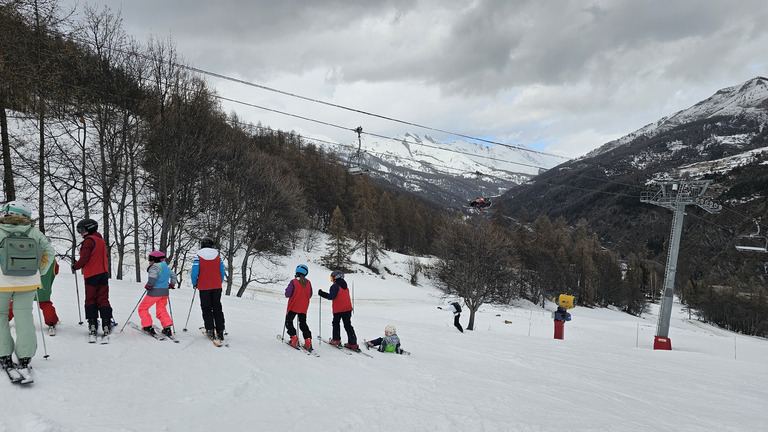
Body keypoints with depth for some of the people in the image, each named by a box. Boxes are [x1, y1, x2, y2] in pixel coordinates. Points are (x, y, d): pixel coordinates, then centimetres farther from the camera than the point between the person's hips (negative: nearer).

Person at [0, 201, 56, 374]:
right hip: (28, 282, 2)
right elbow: (49, 252, 2)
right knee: (24, 316, 8)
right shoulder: (34, 232, 0)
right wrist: (39, 272, 12)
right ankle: (25, 357, 8)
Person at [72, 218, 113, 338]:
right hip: (103, 273, 6)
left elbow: (84, 259, -15)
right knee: (103, 299, 5)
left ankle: (92, 325, 1)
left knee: (90, 300, 5)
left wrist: (75, 267, 2)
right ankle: (106, 325, -2)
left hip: (91, 275, -6)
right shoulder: (101, 240, 15)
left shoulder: (89, 240, -11)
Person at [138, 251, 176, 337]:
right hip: (165, 291, 8)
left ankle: (148, 327, 6)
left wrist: (148, 285, -15)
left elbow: (153, 277, -28)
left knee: (142, 308, 9)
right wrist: (172, 284, 31)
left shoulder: (155, 266, -11)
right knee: (161, 310, 15)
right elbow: (173, 275, 25)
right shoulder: (167, 267, 15)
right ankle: (167, 328, 3)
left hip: (155, 291, -8)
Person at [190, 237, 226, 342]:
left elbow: (194, 273, -10)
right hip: (217, 287, 3)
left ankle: (210, 330, 4)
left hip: (204, 287, -2)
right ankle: (220, 332, 7)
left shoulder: (198, 257, -9)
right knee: (217, 308, 10)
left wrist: (194, 284, 8)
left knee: (206, 309, 8)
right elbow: (222, 272, 4)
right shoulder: (218, 256, 0)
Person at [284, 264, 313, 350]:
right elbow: (310, 295, 7)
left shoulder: (293, 282, -16)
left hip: (293, 307, -4)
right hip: (304, 308, 4)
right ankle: (308, 341, -1)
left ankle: (294, 338, 0)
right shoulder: (308, 283, -2)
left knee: (288, 322, 14)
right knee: (303, 324, 14)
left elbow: (287, 294, -15)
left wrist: (287, 289, 4)